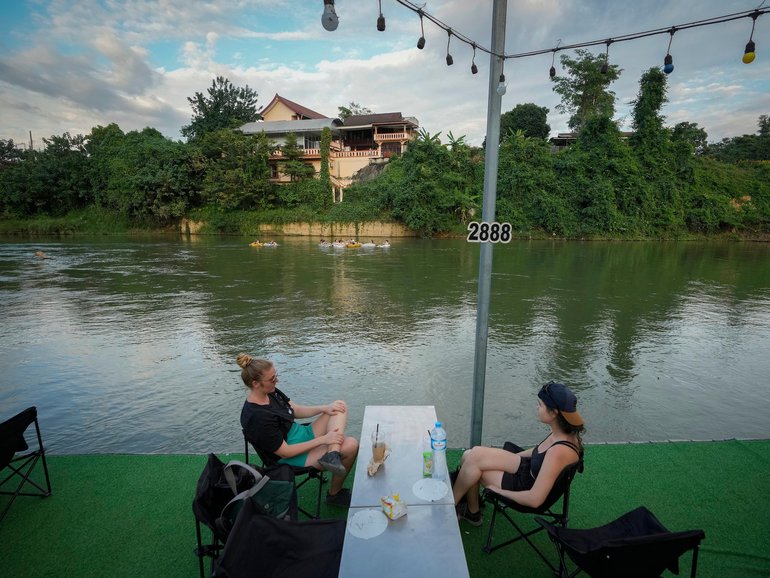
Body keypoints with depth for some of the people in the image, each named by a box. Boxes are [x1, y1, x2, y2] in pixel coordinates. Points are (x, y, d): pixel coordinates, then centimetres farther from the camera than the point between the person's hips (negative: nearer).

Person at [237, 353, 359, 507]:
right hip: (291, 456, -9)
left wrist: (324, 408, -8)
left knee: (340, 406, -2)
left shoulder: (271, 392, -3)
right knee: (351, 445, -18)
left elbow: (297, 410, 8)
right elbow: (285, 452, -22)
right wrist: (323, 439, -21)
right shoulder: (257, 417, -28)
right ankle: (334, 493, 1)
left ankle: (332, 454, -22)